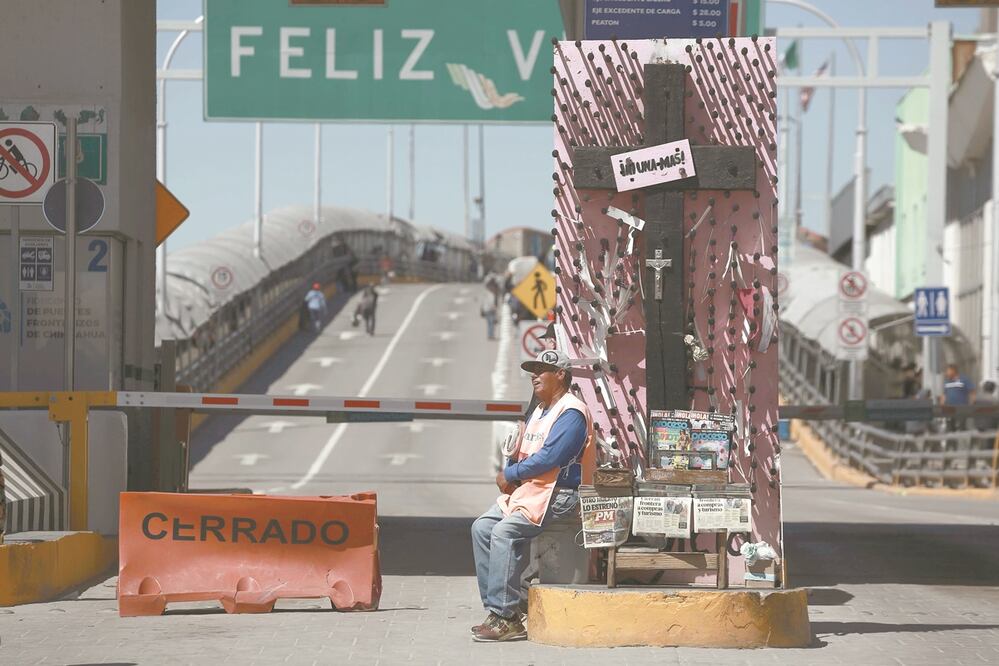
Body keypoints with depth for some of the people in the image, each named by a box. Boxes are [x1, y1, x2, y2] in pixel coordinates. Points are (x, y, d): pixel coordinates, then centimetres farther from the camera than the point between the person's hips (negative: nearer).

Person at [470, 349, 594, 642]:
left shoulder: (571, 412, -12)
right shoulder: (539, 411, 22)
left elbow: (549, 458, -22)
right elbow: (522, 452, 22)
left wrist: (511, 474, -12)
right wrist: (508, 471, -1)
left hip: (558, 493, -10)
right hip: (525, 489, 10)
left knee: (504, 531, -26)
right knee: (481, 527, -2)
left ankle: (506, 618, -25)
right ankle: (495, 608, -4)